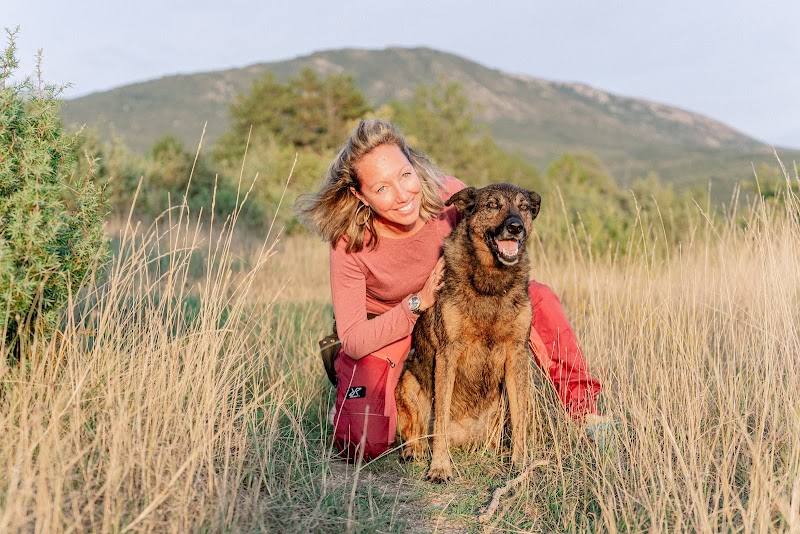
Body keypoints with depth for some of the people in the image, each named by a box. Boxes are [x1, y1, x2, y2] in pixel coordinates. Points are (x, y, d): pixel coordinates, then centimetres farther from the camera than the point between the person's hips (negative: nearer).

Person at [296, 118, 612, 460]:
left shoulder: (450, 197, -25)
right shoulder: (349, 243, -30)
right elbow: (353, 340, -26)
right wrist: (419, 302, -36)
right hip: (379, 329, -3)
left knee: (539, 297, -15)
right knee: (365, 446, -21)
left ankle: (580, 404, 2)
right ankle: (344, 378, 12)